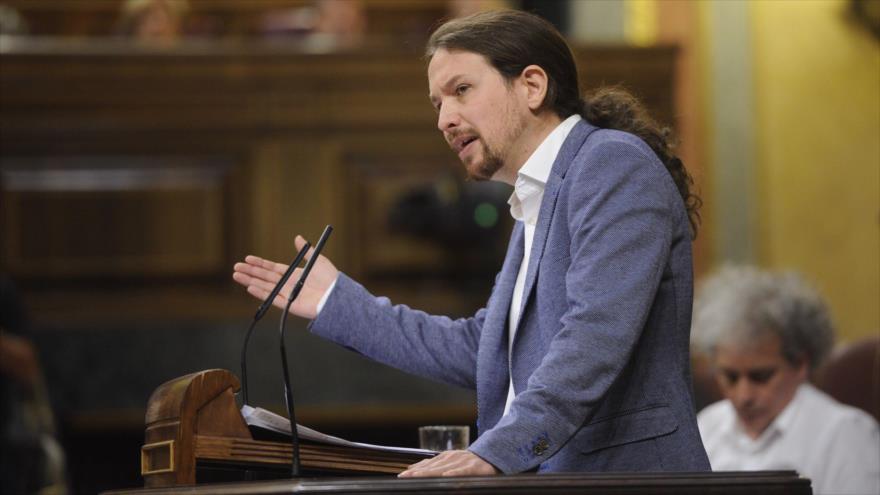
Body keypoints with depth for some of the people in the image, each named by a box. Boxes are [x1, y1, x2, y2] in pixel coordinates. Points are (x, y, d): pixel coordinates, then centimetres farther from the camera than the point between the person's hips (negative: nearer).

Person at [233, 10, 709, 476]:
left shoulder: (614, 163, -7)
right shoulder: (537, 205, 22)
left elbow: (597, 333, -19)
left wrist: (496, 451, -26)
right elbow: (479, 350, 26)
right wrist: (336, 303, 25)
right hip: (552, 477, 8)